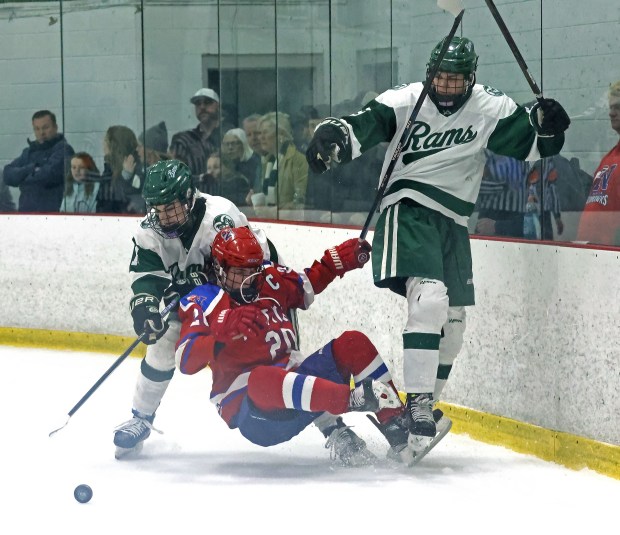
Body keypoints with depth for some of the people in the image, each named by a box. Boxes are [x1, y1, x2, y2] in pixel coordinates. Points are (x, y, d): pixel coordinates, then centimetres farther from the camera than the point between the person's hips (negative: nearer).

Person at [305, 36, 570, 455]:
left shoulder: (491, 110, 0)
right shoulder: (405, 102, -8)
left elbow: (529, 142, 3)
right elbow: (363, 128, -17)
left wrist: (546, 126, -18)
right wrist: (333, 135, -38)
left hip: (453, 221, 6)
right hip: (409, 210, -5)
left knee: (453, 319, 11)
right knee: (429, 298, -25)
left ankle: (426, 407, 29)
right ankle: (418, 405, -26)